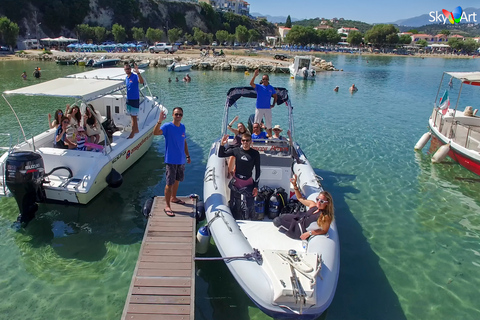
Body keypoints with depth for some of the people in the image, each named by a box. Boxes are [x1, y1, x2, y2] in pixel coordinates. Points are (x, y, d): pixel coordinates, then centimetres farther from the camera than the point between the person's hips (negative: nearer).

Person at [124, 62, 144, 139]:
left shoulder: (135, 76, -13)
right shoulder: (126, 78, 10)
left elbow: (141, 82, -34)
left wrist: (138, 72, -44)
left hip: (135, 99, -8)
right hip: (128, 99, 8)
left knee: (134, 117, -3)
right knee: (132, 116, 16)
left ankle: (132, 133, 1)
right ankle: (136, 129, 29)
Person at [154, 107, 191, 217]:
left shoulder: (182, 127, 6)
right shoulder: (167, 127, -14)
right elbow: (155, 132, -33)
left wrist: (188, 156, 17)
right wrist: (160, 121, -45)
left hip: (181, 160, 7)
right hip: (171, 160, -7)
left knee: (177, 180, 22)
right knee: (170, 183, -4)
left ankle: (173, 198, 43)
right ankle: (167, 206, 6)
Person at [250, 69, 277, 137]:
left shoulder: (271, 88, 6)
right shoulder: (259, 87, -2)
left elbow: (275, 96, 16)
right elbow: (251, 83, -20)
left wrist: (273, 104, 3)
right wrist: (254, 76, -33)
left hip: (268, 108, 2)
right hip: (259, 108, -2)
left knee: (269, 125, 9)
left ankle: (270, 136, 19)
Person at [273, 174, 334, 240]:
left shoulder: (326, 217, -30)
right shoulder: (313, 205, -12)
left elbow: (324, 231, -17)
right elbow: (300, 198, 2)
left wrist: (309, 233, -21)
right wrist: (295, 185, -10)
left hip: (302, 230, -7)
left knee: (276, 222, -4)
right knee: (277, 219, 15)